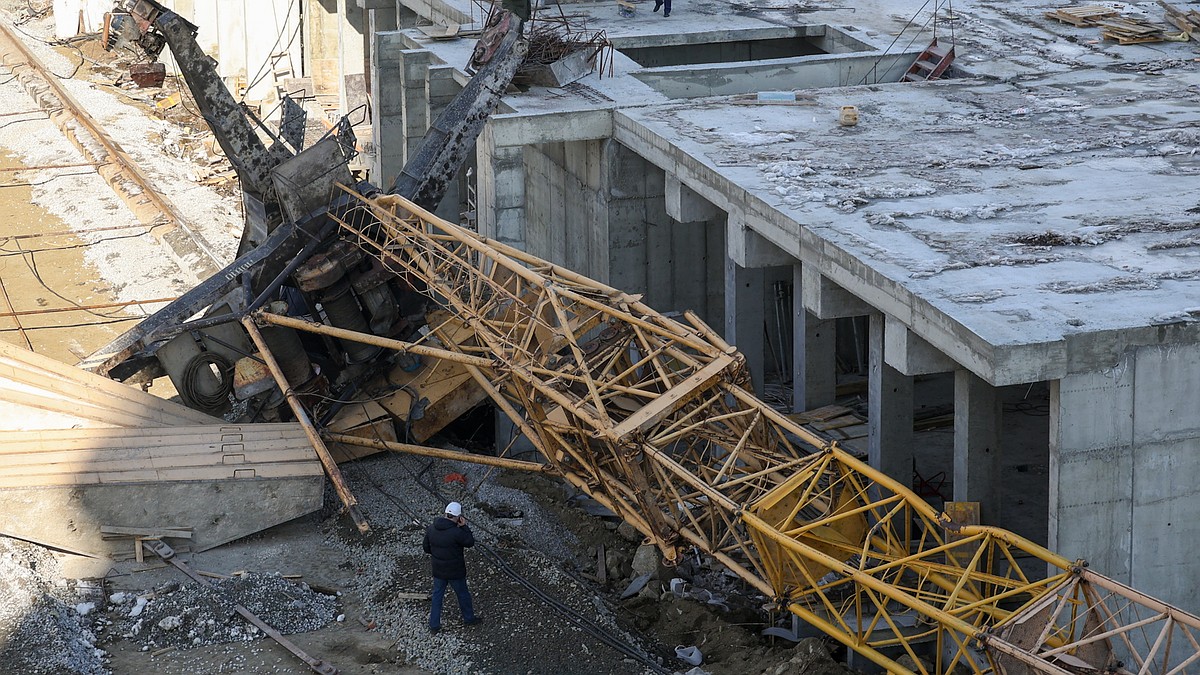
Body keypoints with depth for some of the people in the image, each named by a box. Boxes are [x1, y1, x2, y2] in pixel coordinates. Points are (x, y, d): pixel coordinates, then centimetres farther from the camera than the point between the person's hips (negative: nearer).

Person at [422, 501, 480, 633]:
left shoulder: (431, 529, -9)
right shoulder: (456, 532, -29)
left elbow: (427, 548, 2)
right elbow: (470, 542, -13)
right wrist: (464, 526, -10)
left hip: (437, 570, 4)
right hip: (455, 572, -4)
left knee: (437, 595, 19)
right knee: (463, 594, 19)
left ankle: (434, 625, 24)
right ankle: (469, 618, 39)